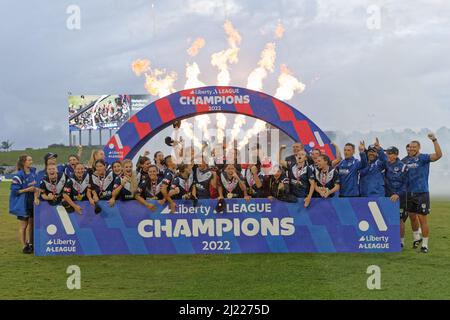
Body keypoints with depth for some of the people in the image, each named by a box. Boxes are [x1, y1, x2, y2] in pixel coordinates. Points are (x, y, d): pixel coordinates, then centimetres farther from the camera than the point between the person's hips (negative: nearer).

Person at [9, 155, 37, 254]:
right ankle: (24, 246, 12)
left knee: (31, 224, 14)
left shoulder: (33, 171, 1)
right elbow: (14, 190, -16)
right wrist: (27, 189, -23)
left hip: (32, 202, 6)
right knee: (24, 225, 3)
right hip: (23, 204, -6)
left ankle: (30, 243, 27)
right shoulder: (19, 175, -16)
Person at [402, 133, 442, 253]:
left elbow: (438, 155, -22)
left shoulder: (423, 158, -6)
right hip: (409, 193, 5)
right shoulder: (405, 160, 9)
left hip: (422, 193, -5)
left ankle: (425, 244, 5)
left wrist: (434, 140, -28)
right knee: (412, 217, 16)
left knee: (422, 218, -3)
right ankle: (416, 238, 37)